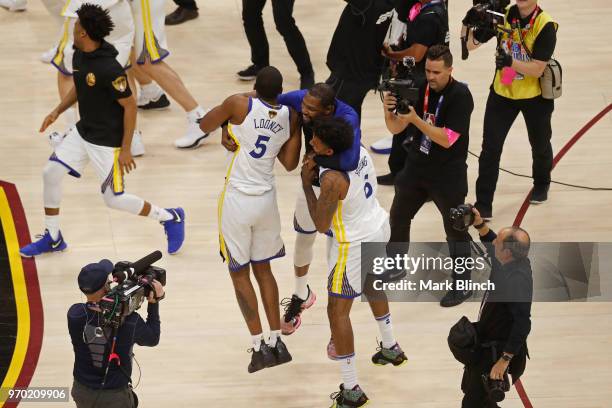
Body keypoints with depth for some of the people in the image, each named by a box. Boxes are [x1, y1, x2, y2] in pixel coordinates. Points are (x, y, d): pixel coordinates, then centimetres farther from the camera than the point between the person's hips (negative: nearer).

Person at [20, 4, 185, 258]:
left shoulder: (109, 68, -28)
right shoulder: (79, 55, -2)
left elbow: (129, 105, -22)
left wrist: (126, 149, -19)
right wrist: (58, 111, 7)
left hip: (107, 141, -8)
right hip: (83, 132, 8)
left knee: (113, 199, -3)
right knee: (51, 173, 6)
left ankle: (170, 218, 18)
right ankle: (53, 238, 21)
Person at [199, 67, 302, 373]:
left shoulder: (240, 105, -17)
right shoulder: (290, 117, -3)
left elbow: (204, 126, -1)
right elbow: (290, 163, 9)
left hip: (237, 199, -4)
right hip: (267, 199, 4)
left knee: (239, 274, 8)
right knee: (263, 269, 21)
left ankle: (259, 348, 5)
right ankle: (276, 343, 18)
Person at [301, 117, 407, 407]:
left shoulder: (332, 179, -32)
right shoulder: (360, 151, -8)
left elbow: (321, 225, -21)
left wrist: (306, 182, -18)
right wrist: (317, 173, -6)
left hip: (354, 244, -9)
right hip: (378, 228, 9)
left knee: (338, 310, 0)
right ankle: (390, 348, 54)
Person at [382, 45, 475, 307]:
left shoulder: (460, 96, -19)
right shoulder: (418, 89, -3)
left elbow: (447, 139, -26)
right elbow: (396, 129, -1)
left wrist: (415, 119, -32)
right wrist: (389, 110, -22)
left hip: (448, 176, -6)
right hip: (416, 168, 6)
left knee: (455, 229, 0)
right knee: (398, 217, 18)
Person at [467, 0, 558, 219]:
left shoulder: (545, 25, -22)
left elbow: (537, 69, -25)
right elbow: (471, 44, -8)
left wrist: (511, 62, -40)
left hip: (535, 96, -2)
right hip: (502, 92, 2)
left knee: (540, 145, 20)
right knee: (490, 148, -5)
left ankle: (541, 185, 49)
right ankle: (483, 205, -1)